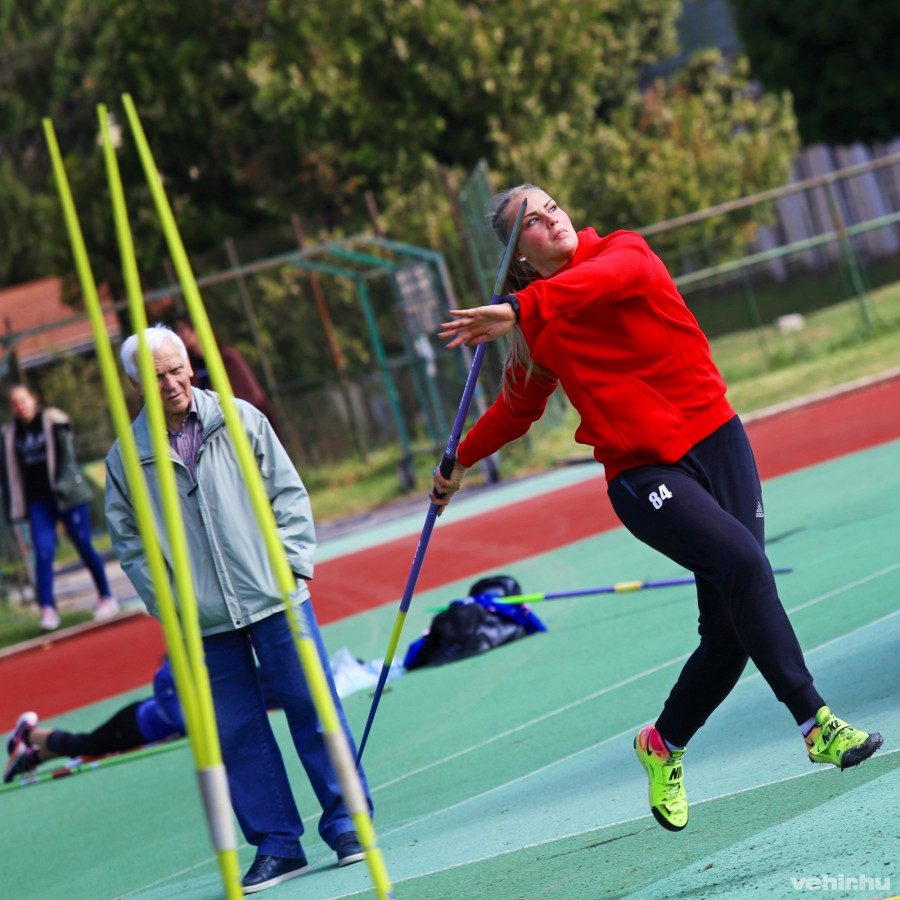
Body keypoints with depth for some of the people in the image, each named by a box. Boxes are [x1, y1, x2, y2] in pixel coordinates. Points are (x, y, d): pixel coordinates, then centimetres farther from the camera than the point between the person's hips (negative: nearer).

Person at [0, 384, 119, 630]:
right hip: (38, 501, 3)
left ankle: (106, 598, 17)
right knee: (43, 552, -12)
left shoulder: (53, 422, -1)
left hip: (66, 497, -3)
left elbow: (68, 455, -3)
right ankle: (47, 609, -15)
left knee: (84, 547, 2)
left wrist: (64, 486, -13)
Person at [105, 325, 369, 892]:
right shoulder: (126, 458, 3)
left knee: (311, 707, 0)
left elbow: (287, 494, 8)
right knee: (238, 732, 2)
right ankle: (276, 846, 9)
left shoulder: (240, 420, 4)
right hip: (204, 620, 1)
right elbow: (129, 541, 8)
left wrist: (293, 564, -1)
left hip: (275, 598, -1)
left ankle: (346, 823, 10)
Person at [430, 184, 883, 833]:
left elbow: (613, 275, -26)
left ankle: (664, 746, 21)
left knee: (731, 631, -3)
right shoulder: (536, 334, 7)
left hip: (716, 440, 1)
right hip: (641, 473, -1)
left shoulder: (624, 251, 1)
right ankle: (816, 722, -25)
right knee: (740, 559, -27)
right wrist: (462, 460, 33)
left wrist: (523, 310, -38)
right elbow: (518, 405, 27)